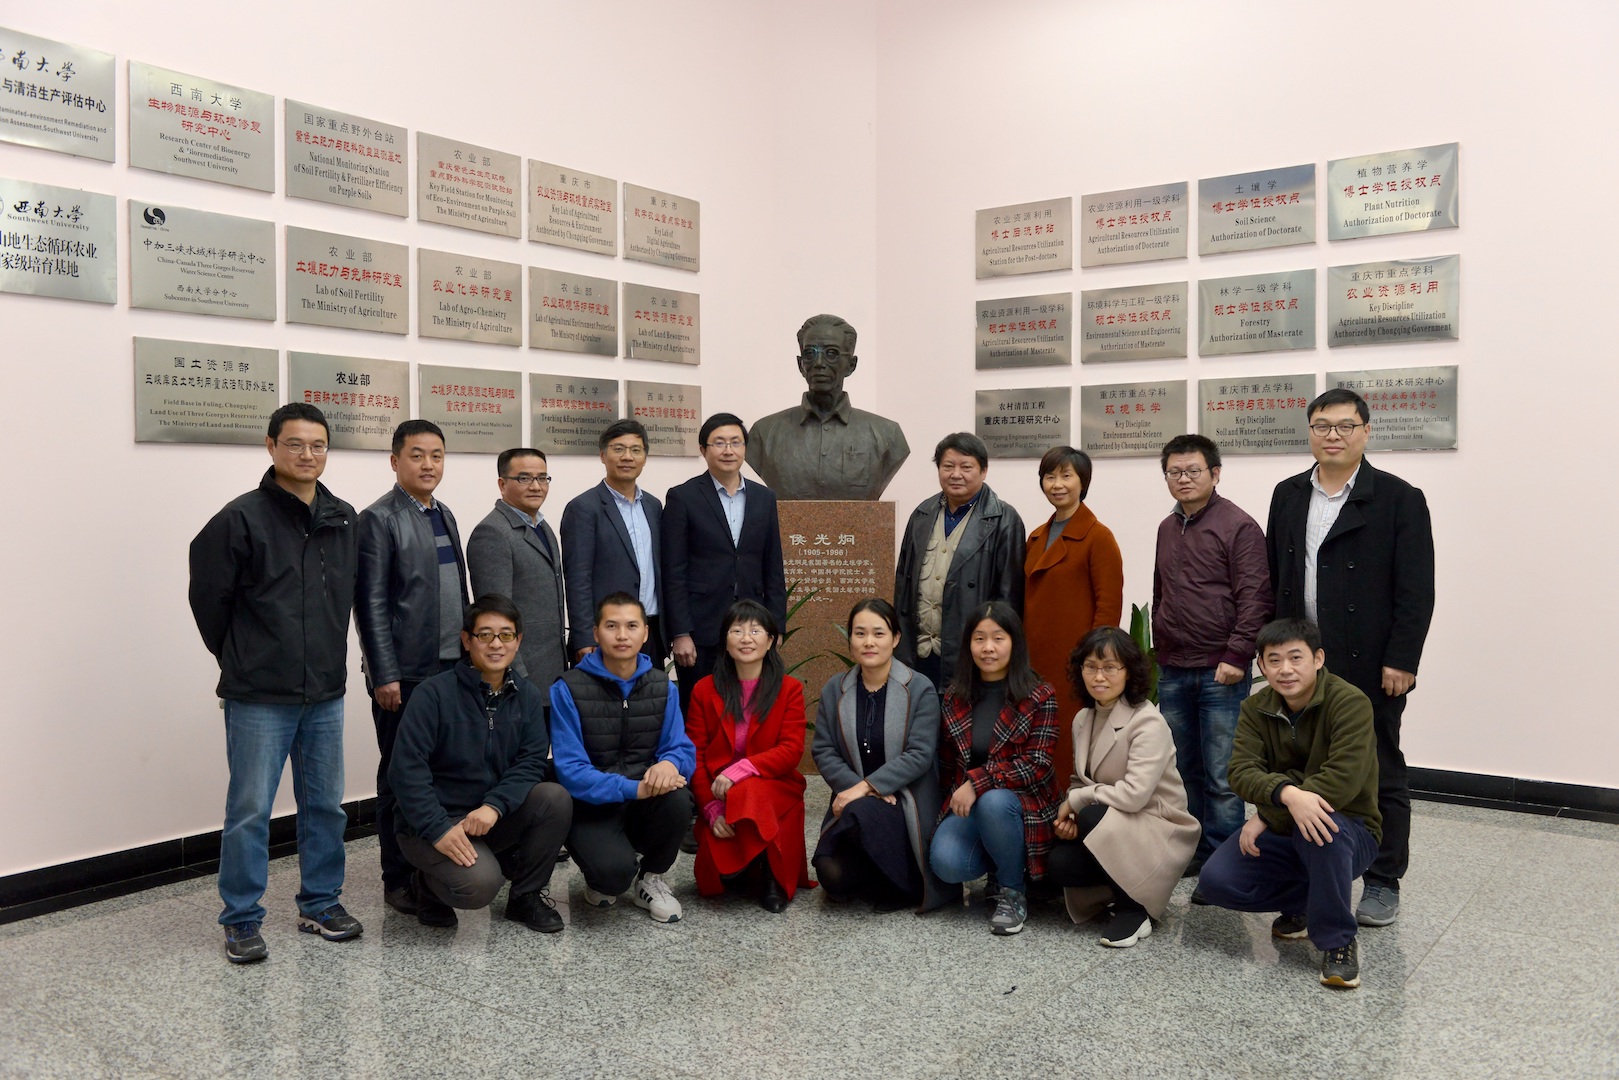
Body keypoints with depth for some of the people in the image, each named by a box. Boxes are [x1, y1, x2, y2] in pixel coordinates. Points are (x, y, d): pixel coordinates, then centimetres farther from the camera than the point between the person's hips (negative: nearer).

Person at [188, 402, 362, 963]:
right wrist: (241, 659, 5)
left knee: (325, 805, 13)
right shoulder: (242, 518, -10)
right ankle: (241, 920, 16)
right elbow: (208, 597, -3)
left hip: (326, 693, 5)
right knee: (250, 810, 2)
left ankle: (320, 903, 28)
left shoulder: (345, 520, 6)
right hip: (259, 698, -5)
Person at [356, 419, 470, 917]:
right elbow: (372, 605, -11)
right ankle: (400, 880, 14)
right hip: (406, 673, -6)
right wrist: (385, 675, -15)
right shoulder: (379, 520, -7)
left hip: (452, 667, 7)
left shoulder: (444, 515, 15)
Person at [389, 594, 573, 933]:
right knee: (480, 882, -30)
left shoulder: (529, 696, 2)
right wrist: (438, 830, -25)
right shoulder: (435, 693, -12)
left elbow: (532, 761, -7)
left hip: (494, 818, 5)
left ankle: (527, 895, 1)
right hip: (430, 824, -5)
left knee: (555, 799, -21)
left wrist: (494, 806, -24)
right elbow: (406, 769, -17)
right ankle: (431, 883, 7)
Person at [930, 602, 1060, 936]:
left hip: (1022, 803, -3)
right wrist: (957, 794, 4)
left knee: (994, 802, -38)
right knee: (945, 862, -27)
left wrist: (977, 782, -23)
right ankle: (1004, 860, 8)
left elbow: (1036, 765, -15)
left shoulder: (1040, 697, -6)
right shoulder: (955, 696, 7)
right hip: (967, 805, 3)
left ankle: (1013, 891, -10)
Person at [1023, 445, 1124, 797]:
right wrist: (1022, 657, 13)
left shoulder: (1098, 536, -6)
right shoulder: (1036, 538, 16)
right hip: (1037, 664, 7)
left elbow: (1109, 605, -10)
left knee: (1073, 749, -5)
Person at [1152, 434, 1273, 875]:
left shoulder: (1238, 526, -7)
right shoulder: (1168, 528, 14)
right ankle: (1193, 852, 24)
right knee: (1183, 769, 12)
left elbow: (1256, 598, -12)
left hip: (1221, 672, -6)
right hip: (1173, 672, 7)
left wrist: (1236, 657, -15)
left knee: (1221, 776, -1)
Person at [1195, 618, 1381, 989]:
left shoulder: (1350, 703, -16)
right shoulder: (1256, 709, -1)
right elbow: (1241, 772, -16)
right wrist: (1287, 794, -40)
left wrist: (1265, 817, -24)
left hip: (1349, 831, -4)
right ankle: (1306, 904, 10)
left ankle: (1338, 942, -17)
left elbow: (1345, 778, -28)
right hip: (1278, 833, 5)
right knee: (1216, 881, -19)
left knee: (1319, 825, -39)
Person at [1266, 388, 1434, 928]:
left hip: (1371, 667, -4)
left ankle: (1383, 882, 19)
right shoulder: (1288, 496, 10)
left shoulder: (1399, 498, -4)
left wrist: (1401, 661, -13)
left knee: (1380, 774, 7)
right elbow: (1272, 577, 12)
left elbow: (1416, 591, -8)